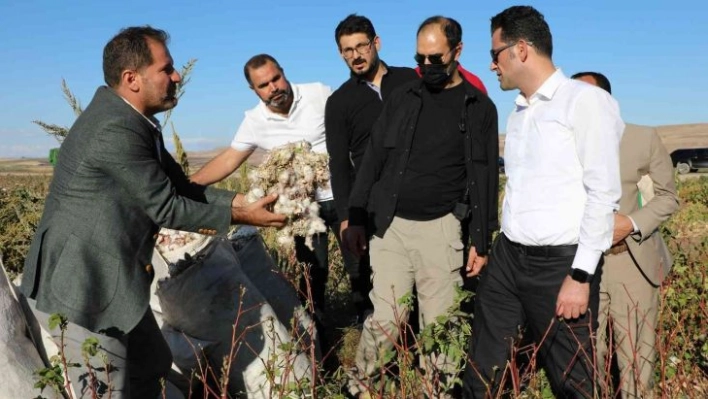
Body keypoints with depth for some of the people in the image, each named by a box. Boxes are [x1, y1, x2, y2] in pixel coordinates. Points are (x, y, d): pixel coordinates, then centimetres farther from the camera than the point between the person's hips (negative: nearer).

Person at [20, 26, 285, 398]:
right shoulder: (116, 129, -25)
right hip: (82, 285, -10)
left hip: (111, 279, 10)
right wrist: (238, 216, -10)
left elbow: (181, 186, 7)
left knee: (151, 366, 21)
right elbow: (165, 208, -20)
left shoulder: (131, 119, 6)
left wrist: (239, 200, -4)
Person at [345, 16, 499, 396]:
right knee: (384, 321, 1)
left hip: (441, 228, -1)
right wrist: (356, 218, 3)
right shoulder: (401, 97, 8)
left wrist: (481, 241, -2)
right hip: (391, 226, 1)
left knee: (439, 323, 7)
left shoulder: (480, 107, 3)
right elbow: (373, 158, 8)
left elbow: (486, 178, 1)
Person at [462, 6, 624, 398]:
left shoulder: (586, 101, -7)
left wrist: (581, 275, -16)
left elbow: (604, 192, -13)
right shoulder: (518, 113, 15)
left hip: (560, 263, -6)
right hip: (507, 258, 7)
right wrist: (507, 250, 13)